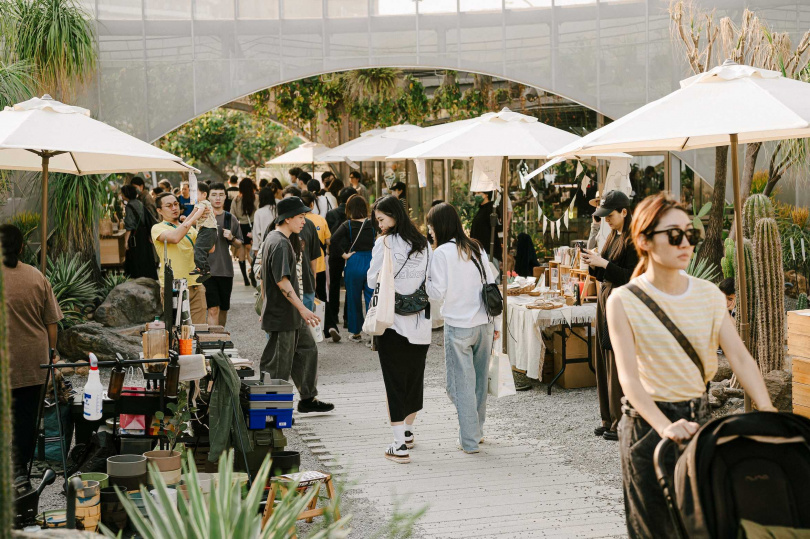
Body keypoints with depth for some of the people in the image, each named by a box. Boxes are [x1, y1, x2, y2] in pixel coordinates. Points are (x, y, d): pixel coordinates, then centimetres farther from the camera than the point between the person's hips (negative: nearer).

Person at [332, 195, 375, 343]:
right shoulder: (372, 223, -3)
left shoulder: (347, 225, -6)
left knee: (354, 300, 11)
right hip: (372, 263, 1)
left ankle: (356, 333, 20)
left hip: (354, 264, -1)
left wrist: (343, 255, -7)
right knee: (372, 299, 4)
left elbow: (334, 241, -18)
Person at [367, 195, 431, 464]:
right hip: (420, 321, 5)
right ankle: (408, 431, 36)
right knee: (415, 376, 18)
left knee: (394, 381, -1)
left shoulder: (385, 242, -9)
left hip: (393, 321, -5)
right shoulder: (423, 244, 6)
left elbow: (372, 281, -4)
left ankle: (400, 445, -3)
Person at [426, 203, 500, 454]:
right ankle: (477, 431, 28)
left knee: (462, 383, 2)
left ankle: (469, 440, 4)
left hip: (458, 327, -5)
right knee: (480, 380, 16)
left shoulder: (441, 253, -10)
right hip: (484, 323, 6)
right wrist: (496, 324, 14)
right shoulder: (476, 248, 7)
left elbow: (438, 292, -13)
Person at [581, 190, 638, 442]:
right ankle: (609, 419, 19)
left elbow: (632, 277, -18)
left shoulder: (633, 240, -12)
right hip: (605, 301, 9)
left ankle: (623, 423, 1)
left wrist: (603, 263, -20)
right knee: (604, 362, 11)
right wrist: (594, 264, 1)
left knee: (619, 365, -6)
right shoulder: (613, 236, 15)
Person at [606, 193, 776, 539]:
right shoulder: (624, 302, -10)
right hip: (648, 422, -4)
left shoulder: (709, 295, 3)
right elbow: (628, 375, -19)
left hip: (699, 418, 4)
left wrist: (768, 414, -21)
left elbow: (740, 357, -5)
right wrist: (665, 427, -34)